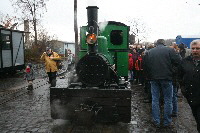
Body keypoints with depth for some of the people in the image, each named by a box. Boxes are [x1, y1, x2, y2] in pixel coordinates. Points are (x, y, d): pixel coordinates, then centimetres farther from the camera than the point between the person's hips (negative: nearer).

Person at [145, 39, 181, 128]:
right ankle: (167, 122, 16)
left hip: (154, 78, 3)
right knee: (168, 101, 9)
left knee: (155, 100, 11)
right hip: (166, 78, -2)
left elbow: (146, 66, 4)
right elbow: (178, 61, -8)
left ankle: (156, 122, 17)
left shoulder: (149, 52, 3)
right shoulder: (170, 50, -6)